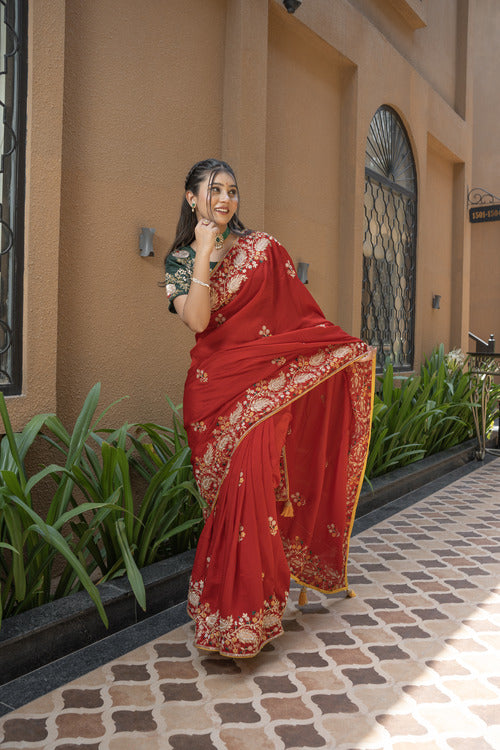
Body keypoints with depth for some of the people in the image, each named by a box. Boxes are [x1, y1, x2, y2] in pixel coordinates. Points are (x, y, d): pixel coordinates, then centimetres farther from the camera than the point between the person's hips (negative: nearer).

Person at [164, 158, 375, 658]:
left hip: (265, 382, 0)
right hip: (215, 386, 1)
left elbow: (298, 314, 7)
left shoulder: (262, 249, 9)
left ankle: (241, 615, 6)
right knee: (231, 495, 1)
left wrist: (345, 345, -4)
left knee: (252, 484, -10)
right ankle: (235, 609, 17)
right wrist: (204, 254, -10)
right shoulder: (180, 259, 9)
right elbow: (197, 321, -9)